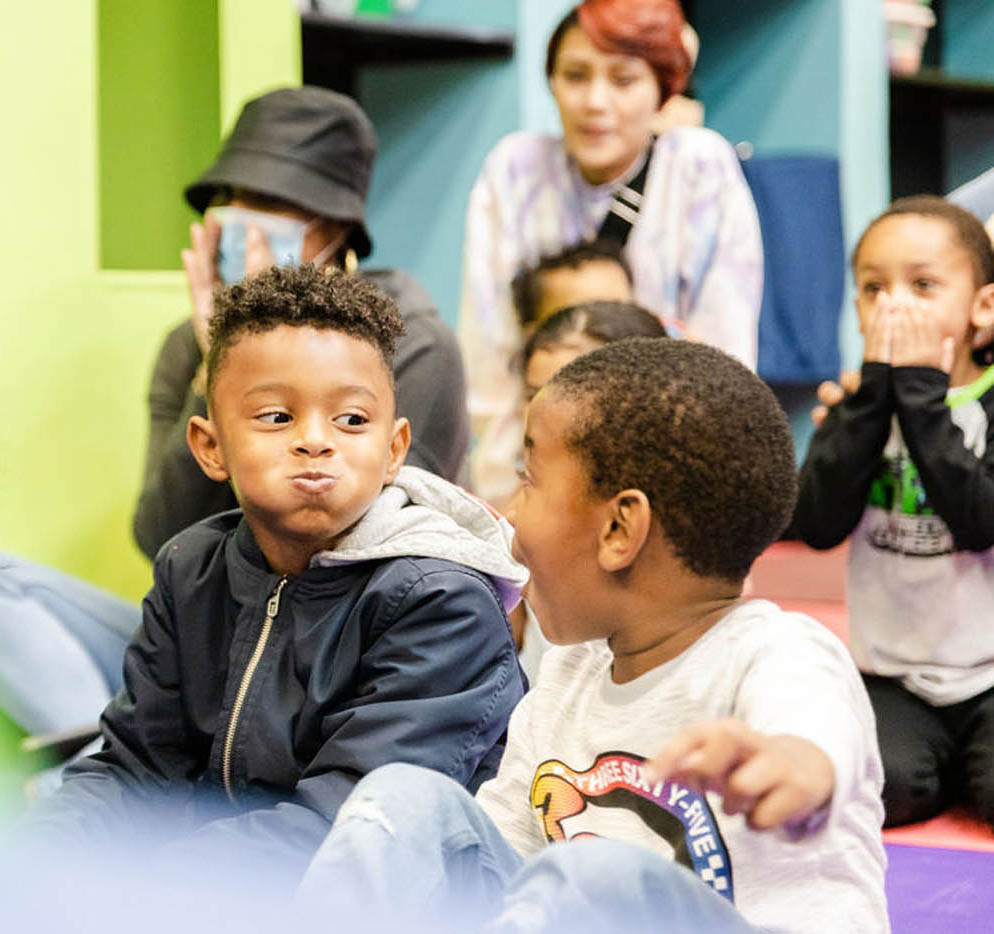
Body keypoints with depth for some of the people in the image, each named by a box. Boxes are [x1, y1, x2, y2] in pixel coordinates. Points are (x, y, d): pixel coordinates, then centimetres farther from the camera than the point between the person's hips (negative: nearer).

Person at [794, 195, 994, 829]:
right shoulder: (859, 404, 5)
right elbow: (818, 525, -12)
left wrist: (922, 390, -18)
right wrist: (875, 389, -15)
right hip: (893, 675, 2)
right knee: (876, 785, -24)